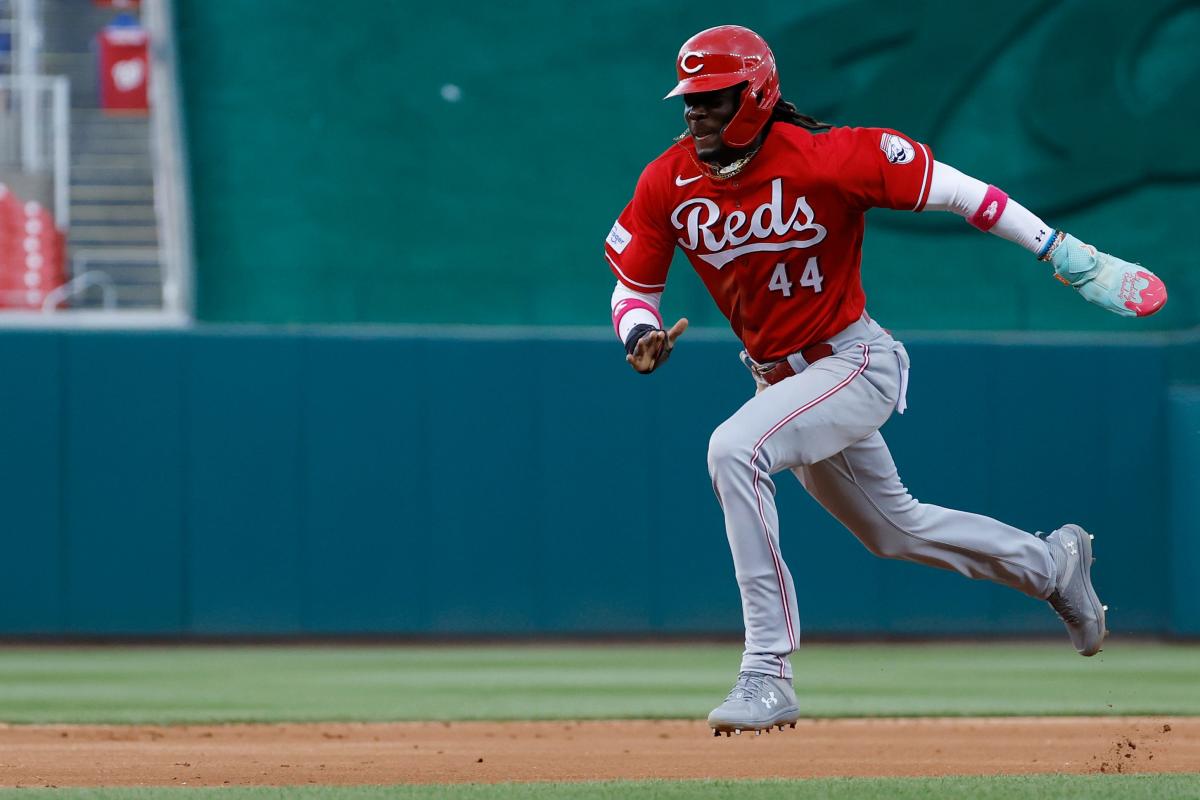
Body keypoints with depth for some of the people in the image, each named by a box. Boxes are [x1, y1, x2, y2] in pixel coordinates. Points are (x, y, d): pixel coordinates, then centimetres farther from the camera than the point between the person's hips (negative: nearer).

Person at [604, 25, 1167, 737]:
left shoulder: (823, 159, -23)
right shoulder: (669, 183, -7)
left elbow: (945, 187, -18)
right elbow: (634, 286, 2)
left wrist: (1060, 251, -18)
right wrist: (640, 338, -22)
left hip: (856, 363, -7)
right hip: (780, 378, 7)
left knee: (735, 449, -32)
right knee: (896, 530, 23)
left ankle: (769, 673, -30)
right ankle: (1052, 564, 49)